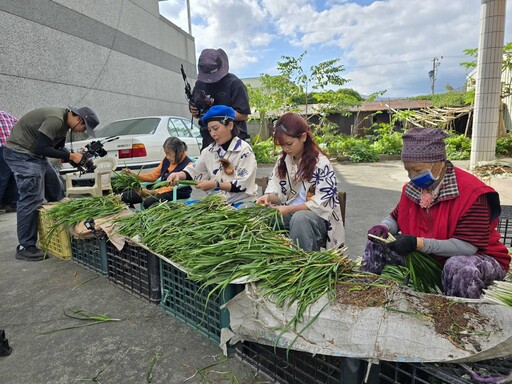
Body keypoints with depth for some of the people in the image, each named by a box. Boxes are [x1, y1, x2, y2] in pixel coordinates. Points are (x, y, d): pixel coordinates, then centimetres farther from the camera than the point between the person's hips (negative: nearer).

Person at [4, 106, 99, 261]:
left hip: (35, 155, 10)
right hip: (20, 153, -10)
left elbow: (57, 148, 12)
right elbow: (40, 148, -26)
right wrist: (70, 156, -21)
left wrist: (78, 156, -4)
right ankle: (25, 248, -5)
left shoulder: (64, 122, 7)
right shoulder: (56, 120, -24)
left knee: (57, 191, 11)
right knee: (32, 199, -13)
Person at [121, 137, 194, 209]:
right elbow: (153, 175, 17)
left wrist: (151, 192, -24)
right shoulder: (166, 160, 8)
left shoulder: (188, 164, -14)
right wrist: (134, 174, 3)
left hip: (178, 193, -7)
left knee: (149, 202, -33)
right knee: (126, 196, -6)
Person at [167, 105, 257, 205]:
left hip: (241, 203, -5)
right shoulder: (209, 150, 8)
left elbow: (243, 185, -14)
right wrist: (179, 175, -14)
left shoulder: (244, 150, -9)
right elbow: (194, 171, 7)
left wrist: (215, 185, -22)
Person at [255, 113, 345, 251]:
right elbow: (276, 189, 9)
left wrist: (290, 209, -25)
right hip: (289, 212, 5)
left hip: (318, 216, -5)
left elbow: (321, 203, -16)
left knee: (299, 219, -39)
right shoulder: (283, 159, 4)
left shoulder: (321, 163, -14)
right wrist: (268, 197, -15)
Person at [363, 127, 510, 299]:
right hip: (428, 258, 5)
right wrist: (384, 228, -18)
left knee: (460, 267, -39)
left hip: (476, 257, -4)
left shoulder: (472, 192, -23)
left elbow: (468, 247, -27)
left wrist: (418, 244, -37)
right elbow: (395, 218, 7)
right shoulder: (412, 188, -5)